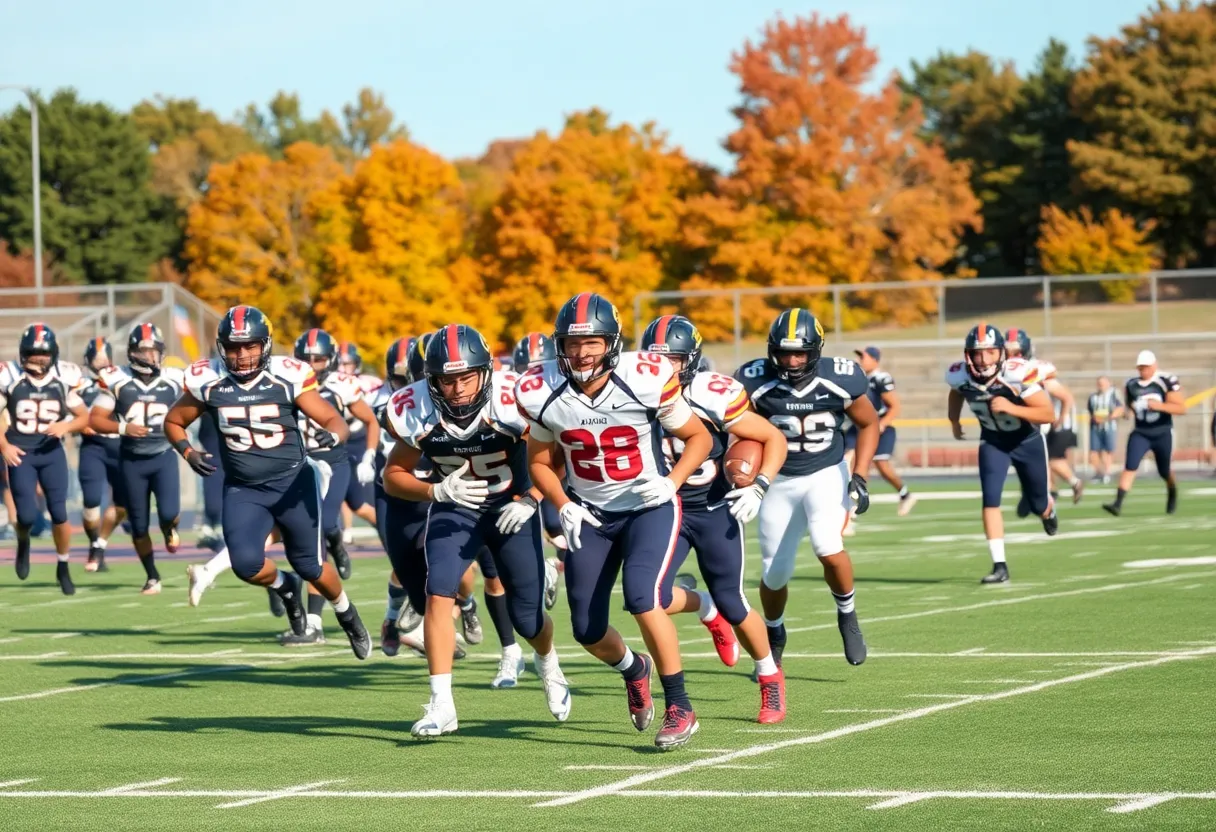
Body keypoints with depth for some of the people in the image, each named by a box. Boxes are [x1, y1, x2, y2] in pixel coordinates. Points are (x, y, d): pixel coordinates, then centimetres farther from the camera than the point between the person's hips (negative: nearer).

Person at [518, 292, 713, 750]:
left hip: (649, 507, -4)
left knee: (644, 600, -25)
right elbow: (539, 461, 5)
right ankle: (633, 669, 42)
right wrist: (563, 506, -11)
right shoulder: (543, 394, -12)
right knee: (588, 630, 6)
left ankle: (680, 708, -9)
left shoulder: (646, 381, -20)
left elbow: (700, 438, -5)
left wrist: (672, 481, -20)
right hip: (590, 514, 4)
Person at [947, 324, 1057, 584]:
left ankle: (1049, 511, 53)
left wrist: (1011, 408, -43)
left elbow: (1048, 414, -32)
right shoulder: (960, 376, -23)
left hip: (1027, 440, -2)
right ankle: (999, 566, -10)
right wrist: (954, 421, 15)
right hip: (993, 440, 2)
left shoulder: (1018, 374, -37)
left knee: (1038, 504, 15)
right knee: (991, 499, -15)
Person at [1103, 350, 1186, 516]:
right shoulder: (1132, 385, 2)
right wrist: (1130, 412, 0)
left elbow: (1181, 408, -14)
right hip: (1140, 433, 2)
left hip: (1162, 433, -2)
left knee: (1165, 471, 13)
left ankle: (1173, 495, 46)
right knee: (1130, 466, -16)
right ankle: (1118, 504, -24)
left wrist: (1159, 406, -26)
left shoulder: (1167, 382, -11)